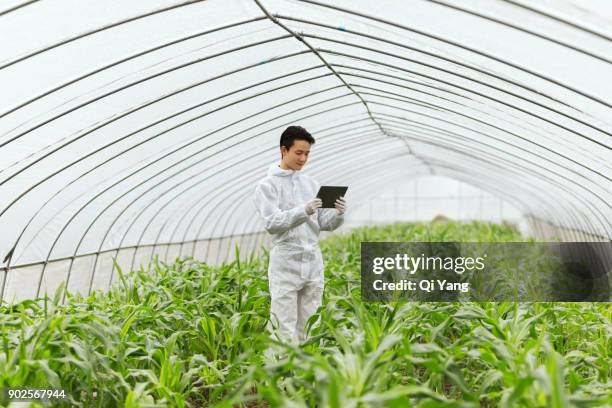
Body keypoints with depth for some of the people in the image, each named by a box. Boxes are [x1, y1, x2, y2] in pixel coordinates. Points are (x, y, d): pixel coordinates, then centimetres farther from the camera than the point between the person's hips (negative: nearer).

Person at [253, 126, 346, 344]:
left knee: (308, 328, 8)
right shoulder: (268, 185, -2)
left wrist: (338, 214, -12)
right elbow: (272, 223, -15)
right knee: (286, 329, -5)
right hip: (285, 264, -5)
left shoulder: (311, 183, 14)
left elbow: (324, 224, 11)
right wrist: (303, 211, -28)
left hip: (313, 263, 5)